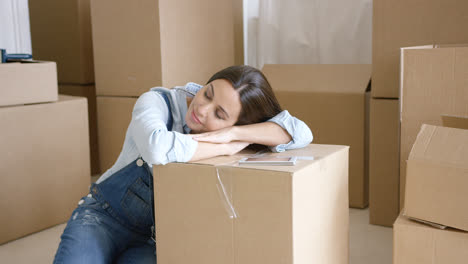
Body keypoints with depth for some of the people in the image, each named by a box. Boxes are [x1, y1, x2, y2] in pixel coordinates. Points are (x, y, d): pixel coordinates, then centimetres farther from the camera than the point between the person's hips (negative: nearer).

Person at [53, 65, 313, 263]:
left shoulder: (232, 128, -8)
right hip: (104, 215, -2)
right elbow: (158, 148, -39)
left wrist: (233, 133, -31)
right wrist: (227, 148, -29)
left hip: (155, 238, 2)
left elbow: (301, 133, -20)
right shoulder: (158, 102, -16)